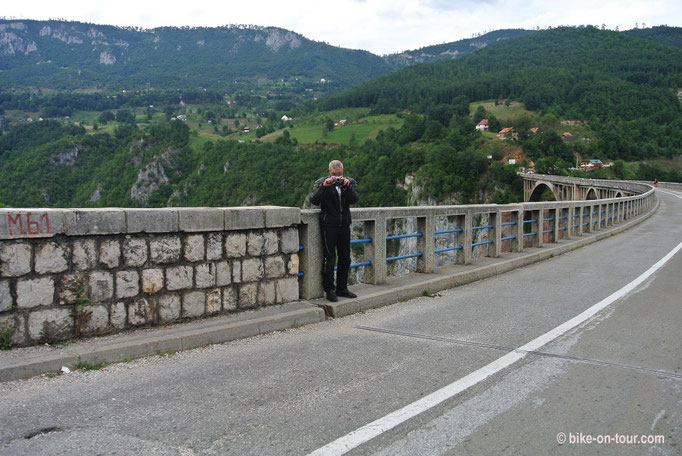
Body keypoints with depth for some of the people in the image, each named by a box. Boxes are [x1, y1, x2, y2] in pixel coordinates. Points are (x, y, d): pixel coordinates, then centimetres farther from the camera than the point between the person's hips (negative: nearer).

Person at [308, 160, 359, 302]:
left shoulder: (350, 182, 6)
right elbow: (314, 200, -15)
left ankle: (342, 288, 21)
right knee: (330, 258, -5)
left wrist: (347, 186, -21)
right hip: (329, 225, -4)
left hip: (344, 225, 4)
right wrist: (324, 186, -25)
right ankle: (329, 290, 5)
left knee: (345, 258, 9)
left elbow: (354, 199, -8)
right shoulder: (321, 183, -1)